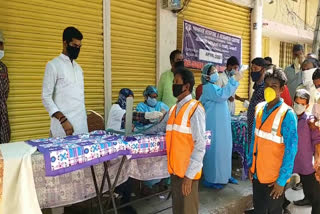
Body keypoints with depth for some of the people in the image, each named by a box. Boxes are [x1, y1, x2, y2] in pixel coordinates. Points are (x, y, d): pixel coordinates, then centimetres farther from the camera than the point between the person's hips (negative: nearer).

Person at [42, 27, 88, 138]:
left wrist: (84, 119, 13)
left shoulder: (78, 68, 16)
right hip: (63, 125, -5)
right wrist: (63, 119, -17)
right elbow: (46, 97, -8)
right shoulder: (53, 65, -3)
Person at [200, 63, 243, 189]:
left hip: (222, 125, 10)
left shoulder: (213, 87, 14)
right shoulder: (209, 87, -16)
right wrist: (234, 80, -31)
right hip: (214, 125, -10)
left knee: (224, 149, 15)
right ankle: (210, 179, 9)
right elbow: (222, 95, -33)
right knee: (213, 150, -3)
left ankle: (224, 175, 28)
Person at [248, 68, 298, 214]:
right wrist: (251, 165, 8)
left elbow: (291, 150, -16)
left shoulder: (287, 114, -17)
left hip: (274, 177, -5)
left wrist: (282, 180, -15)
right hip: (257, 173, 5)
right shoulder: (259, 108, 0)